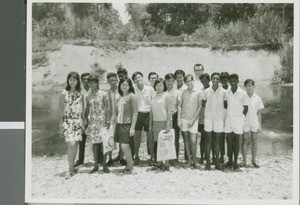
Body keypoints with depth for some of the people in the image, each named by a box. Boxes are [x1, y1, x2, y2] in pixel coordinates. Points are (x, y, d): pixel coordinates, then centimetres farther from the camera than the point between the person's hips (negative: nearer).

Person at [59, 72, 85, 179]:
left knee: (75, 145, 5)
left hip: (78, 121, 3)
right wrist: (61, 125, -4)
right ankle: (70, 169, -6)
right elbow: (61, 110, -1)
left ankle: (72, 167, 20)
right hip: (68, 121, -3)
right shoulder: (64, 94, -2)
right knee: (71, 144, -15)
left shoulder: (80, 94, 7)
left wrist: (83, 122, 7)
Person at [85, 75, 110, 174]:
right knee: (94, 143, 6)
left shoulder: (103, 94, -4)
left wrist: (108, 120, -10)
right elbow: (87, 109, 13)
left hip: (102, 121, -3)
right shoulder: (88, 96, 6)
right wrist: (86, 120, 7)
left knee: (103, 142, 0)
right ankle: (96, 165, 15)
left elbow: (107, 108, -5)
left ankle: (104, 164, 12)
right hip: (93, 121, 3)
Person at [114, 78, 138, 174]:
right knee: (126, 147, 10)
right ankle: (128, 165, 21)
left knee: (124, 146, -9)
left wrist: (132, 127, -14)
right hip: (119, 123, 6)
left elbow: (135, 113, -9)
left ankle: (130, 167, 5)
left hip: (127, 124, -6)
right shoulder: (120, 97, 12)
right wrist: (115, 124, 12)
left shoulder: (131, 96, -7)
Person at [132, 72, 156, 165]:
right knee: (137, 136, 5)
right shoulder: (134, 91, 4)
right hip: (137, 114, 2)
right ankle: (136, 156, 18)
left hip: (148, 114, -2)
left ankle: (152, 157, 15)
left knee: (150, 137, 3)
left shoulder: (150, 89, -1)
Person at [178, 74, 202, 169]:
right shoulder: (184, 92, 7)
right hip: (183, 119, 2)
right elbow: (180, 106, 7)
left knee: (193, 141, -6)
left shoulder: (198, 92, 0)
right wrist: (179, 119, -2)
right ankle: (189, 160, 16)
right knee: (186, 140, 6)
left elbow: (199, 107, -2)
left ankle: (194, 160, 11)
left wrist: (193, 120, -8)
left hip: (193, 120, -2)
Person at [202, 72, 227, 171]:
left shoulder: (223, 92, 1)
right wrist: (209, 106, -3)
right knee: (208, 139, 2)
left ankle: (217, 162, 13)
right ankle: (208, 162, 8)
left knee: (217, 140, 6)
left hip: (219, 118, 0)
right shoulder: (206, 91, 2)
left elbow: (226, 105, 8)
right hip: (208, 117, 0)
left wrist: (218, 106, -3)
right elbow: (203, 104, 9)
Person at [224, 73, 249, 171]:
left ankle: (235, 162, 10)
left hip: (238, 119, -3)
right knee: (229, 140, 6)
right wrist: (226, 115, 5)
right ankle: (229, 161, 18)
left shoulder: (243, 93, -6)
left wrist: (241, 118, -1)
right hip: (228, 118, 3)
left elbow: (246, 108, 1)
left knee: (236, 140, 2)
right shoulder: (226, 93, 2)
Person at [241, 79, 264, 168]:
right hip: (245, 122, -1)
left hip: (254, 122, 1)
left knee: (254, 141, 5)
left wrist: (259, 125, 3)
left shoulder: (257, 98, 3)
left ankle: (254, 160, 16)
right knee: (245, 141, 2)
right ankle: (244, 160, 9)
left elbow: (259, 113, 7)